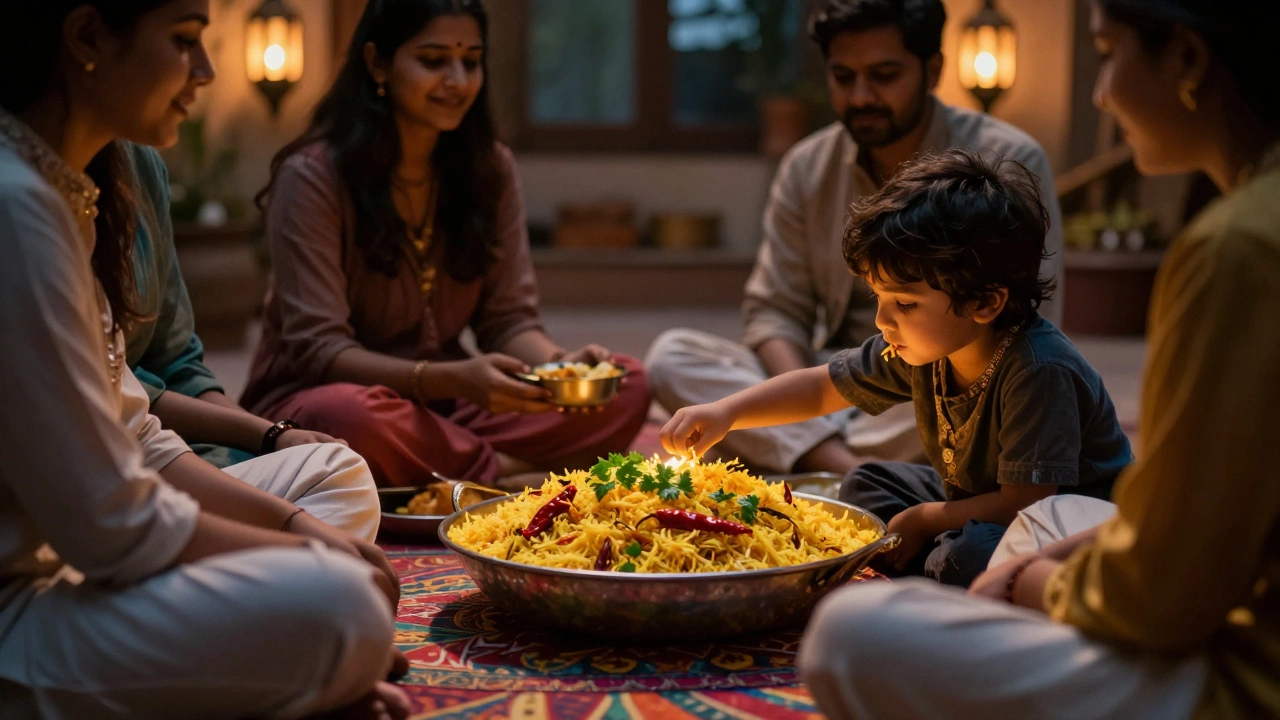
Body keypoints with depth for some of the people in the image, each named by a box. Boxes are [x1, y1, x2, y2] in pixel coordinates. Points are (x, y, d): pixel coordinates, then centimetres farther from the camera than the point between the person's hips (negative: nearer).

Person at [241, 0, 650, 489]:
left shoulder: (492, 169, 5)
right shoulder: (312, 175, -13)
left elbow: (509, 320, 2)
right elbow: (318, 348, -19)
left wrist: (558, 364, -22)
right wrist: (453, 379, -35)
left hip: (439, 409, 5)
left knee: (626, 386, -14)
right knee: (347, 415, -41)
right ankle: (515, 477, -21)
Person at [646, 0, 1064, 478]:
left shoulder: (1008, 164, -8)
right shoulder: (806, 169, 4)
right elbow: (774, 312, 4)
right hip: (836, 393, 4)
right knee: (672, 355, -17)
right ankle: (848, 473, -32)